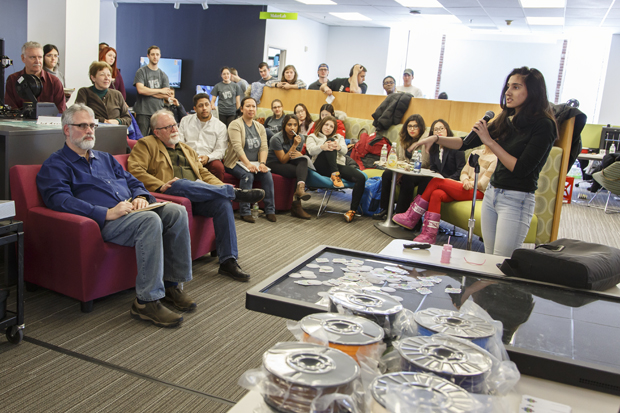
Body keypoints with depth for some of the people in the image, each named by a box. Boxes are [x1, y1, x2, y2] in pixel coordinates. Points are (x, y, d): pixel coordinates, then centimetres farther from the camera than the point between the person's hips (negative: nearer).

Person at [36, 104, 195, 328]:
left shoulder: (105, 158, 31)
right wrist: (106, 213, -22)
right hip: (104, 222, -7)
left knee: (177, 212, -19)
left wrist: (140, 197, 1)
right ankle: (146, 301, -33)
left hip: (131, 212, 7)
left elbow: (132, 181, 28)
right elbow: (60, 200, -10)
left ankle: (172, 284, -11)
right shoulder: (55, 165, 7)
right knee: (150, 221, -35)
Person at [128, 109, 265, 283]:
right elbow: (134, 170, -3)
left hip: (198, 197, 5)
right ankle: (236, 192, -24)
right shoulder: (146, 144, 13)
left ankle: (228, 261, -25)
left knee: (223, 202, -25)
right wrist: (160, 185, -17)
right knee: (181, 183, -39)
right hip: (171, 193, -5)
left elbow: (203, 173, 25)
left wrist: (221, 187, 5)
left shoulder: (187, 149, 31)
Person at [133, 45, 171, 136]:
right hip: (143, 112, -3)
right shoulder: (141, 71, 3)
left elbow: (167, 95, 3)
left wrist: (148, 91, -5)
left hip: (158, 112, 3)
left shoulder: (163, 75, 14)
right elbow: (140, 89, -12)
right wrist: (160, 91, -4)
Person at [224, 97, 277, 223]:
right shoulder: (235, 125, -5)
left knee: (267, 174, -22)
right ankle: (245, 211, -28)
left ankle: (270, 210, -17)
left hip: (255, 163, 5)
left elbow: (264, 147, 4)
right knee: (247, 175, -32)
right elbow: (237, 146, -17)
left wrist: (262, 163, -15)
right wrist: (247, 164, -29)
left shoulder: (260, 127, 14)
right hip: (236, 163, -5)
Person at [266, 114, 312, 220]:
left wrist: (298, 154, -16)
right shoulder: (277, 139, -16)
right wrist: (294, 145, -24)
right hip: (274, 164, -5)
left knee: (303, 159, -30)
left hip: (291, 163, 5)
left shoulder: (301, 138, 2)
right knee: (301, 172, -30)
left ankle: (300, 187, -48)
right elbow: (283, 160, -17)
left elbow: (300, 156, 11)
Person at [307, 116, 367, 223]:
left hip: (339, 165, 3)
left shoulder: (339, 137, 31)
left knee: (361, 177, -26)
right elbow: (311, 151, -2)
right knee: (330, 141, -27)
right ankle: (335, 174, -41)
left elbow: (344, 151, 8)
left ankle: (353, 210, -24)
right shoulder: (312, 137, 23)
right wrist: (322, 147, -27)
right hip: (322, 166, -3)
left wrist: (339, 147, -20)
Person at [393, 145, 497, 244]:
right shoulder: (475, 153, 21)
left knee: (436, 181, -20)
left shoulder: (496, 159, -2)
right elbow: (464, 172, 14)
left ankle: (411, 217, -15)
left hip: (477, 192, -7)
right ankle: (429, 234, -26)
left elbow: (483, 184, -8)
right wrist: (465, 180, -6)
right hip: (464, 187, 7)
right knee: (436, 194, -25)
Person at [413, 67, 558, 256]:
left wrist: (490, 141, -15)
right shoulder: (506, 120, 8)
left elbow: (521, 169, -18)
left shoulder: (543, 125, -12)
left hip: (516, 200, -7)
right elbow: (467, 143, 11)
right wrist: (436, 138, -3)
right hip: (491, 193, 7)